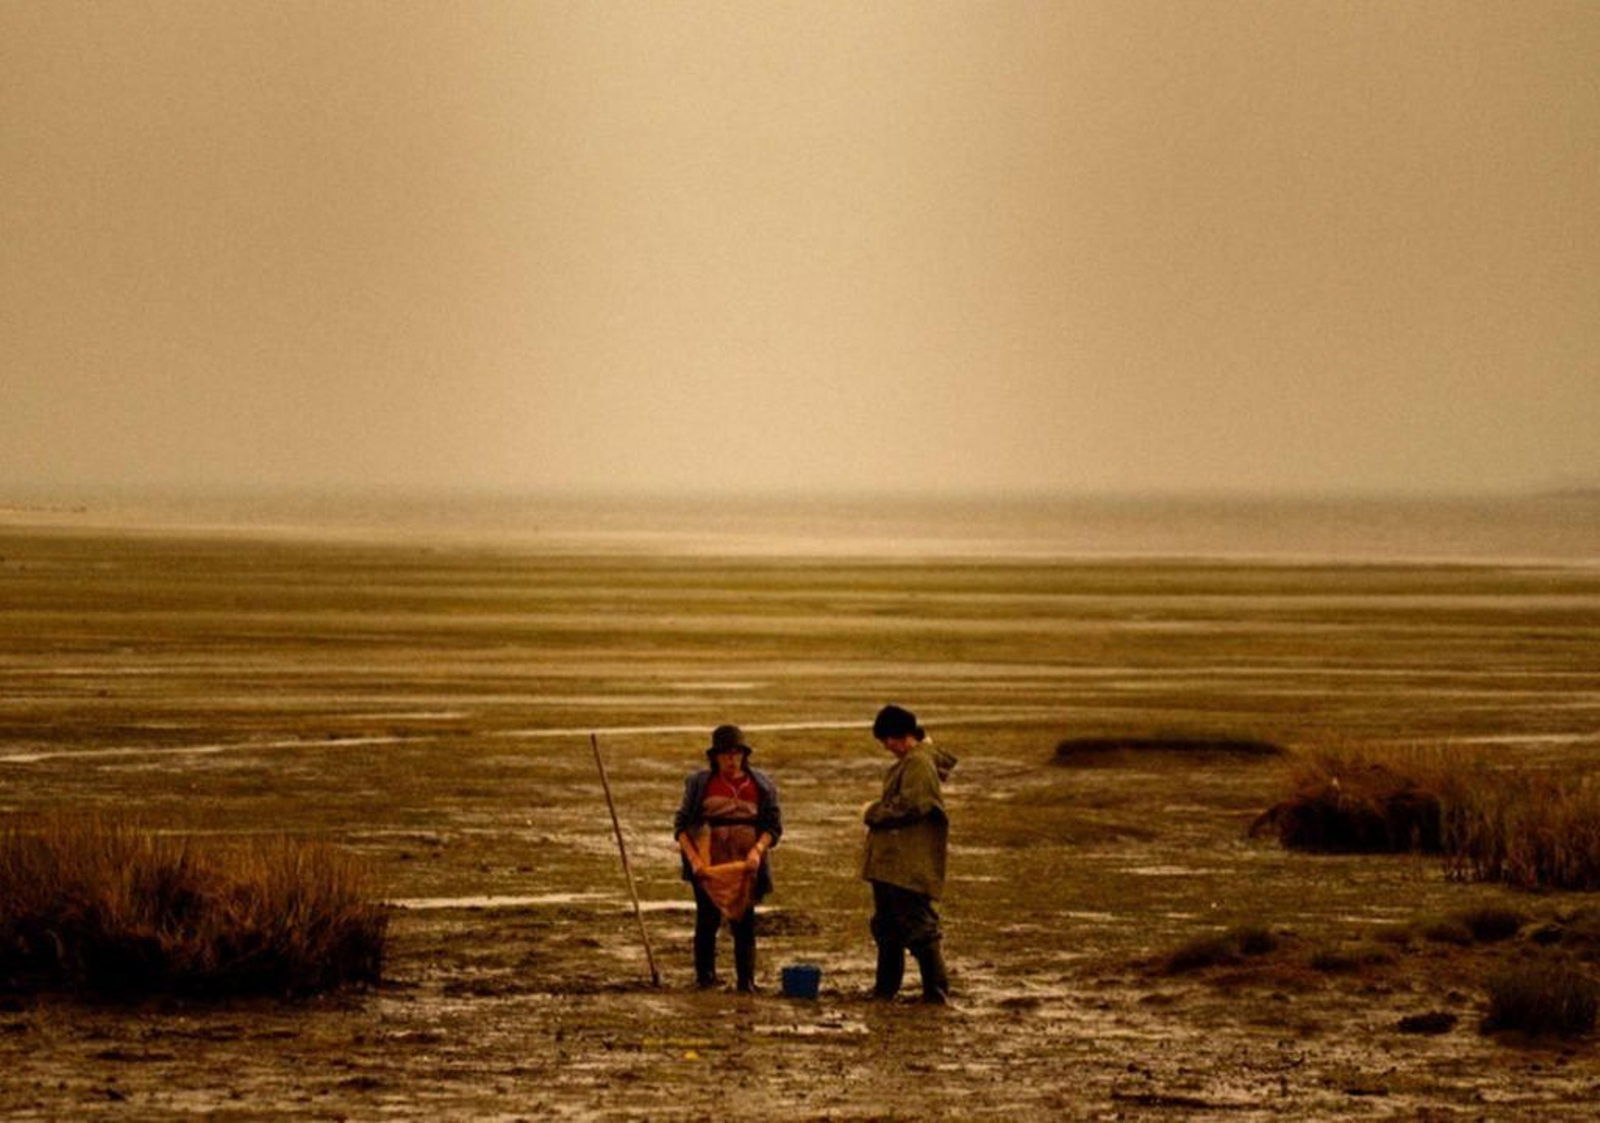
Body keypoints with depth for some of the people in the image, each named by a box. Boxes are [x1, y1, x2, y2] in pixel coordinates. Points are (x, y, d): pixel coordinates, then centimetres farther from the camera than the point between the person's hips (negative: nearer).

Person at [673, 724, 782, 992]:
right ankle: (704, 975, 11)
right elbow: (681, 823, 2)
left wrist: (758, 849, -14)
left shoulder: (761, 786, 6)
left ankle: (746, 980, 4)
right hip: (708, 862, -1)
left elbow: (774, 826, 5)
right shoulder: (700, 783, 3)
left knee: (744, 920, 0)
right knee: (707, 919, 0)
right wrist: (693, 857, -12)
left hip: (745, 863, 1)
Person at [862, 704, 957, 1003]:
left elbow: (908, 807, -22)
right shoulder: (906, 763, 18)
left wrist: (874, 813, -8)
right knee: (886, 926, 16)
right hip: (889, 861, 11)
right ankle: (885, 988, 25)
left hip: (909, 865, -11)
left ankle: (936, 990, -7)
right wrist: (877, 813, 8)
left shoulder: (919, 764, -14)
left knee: (918, 927, -9)